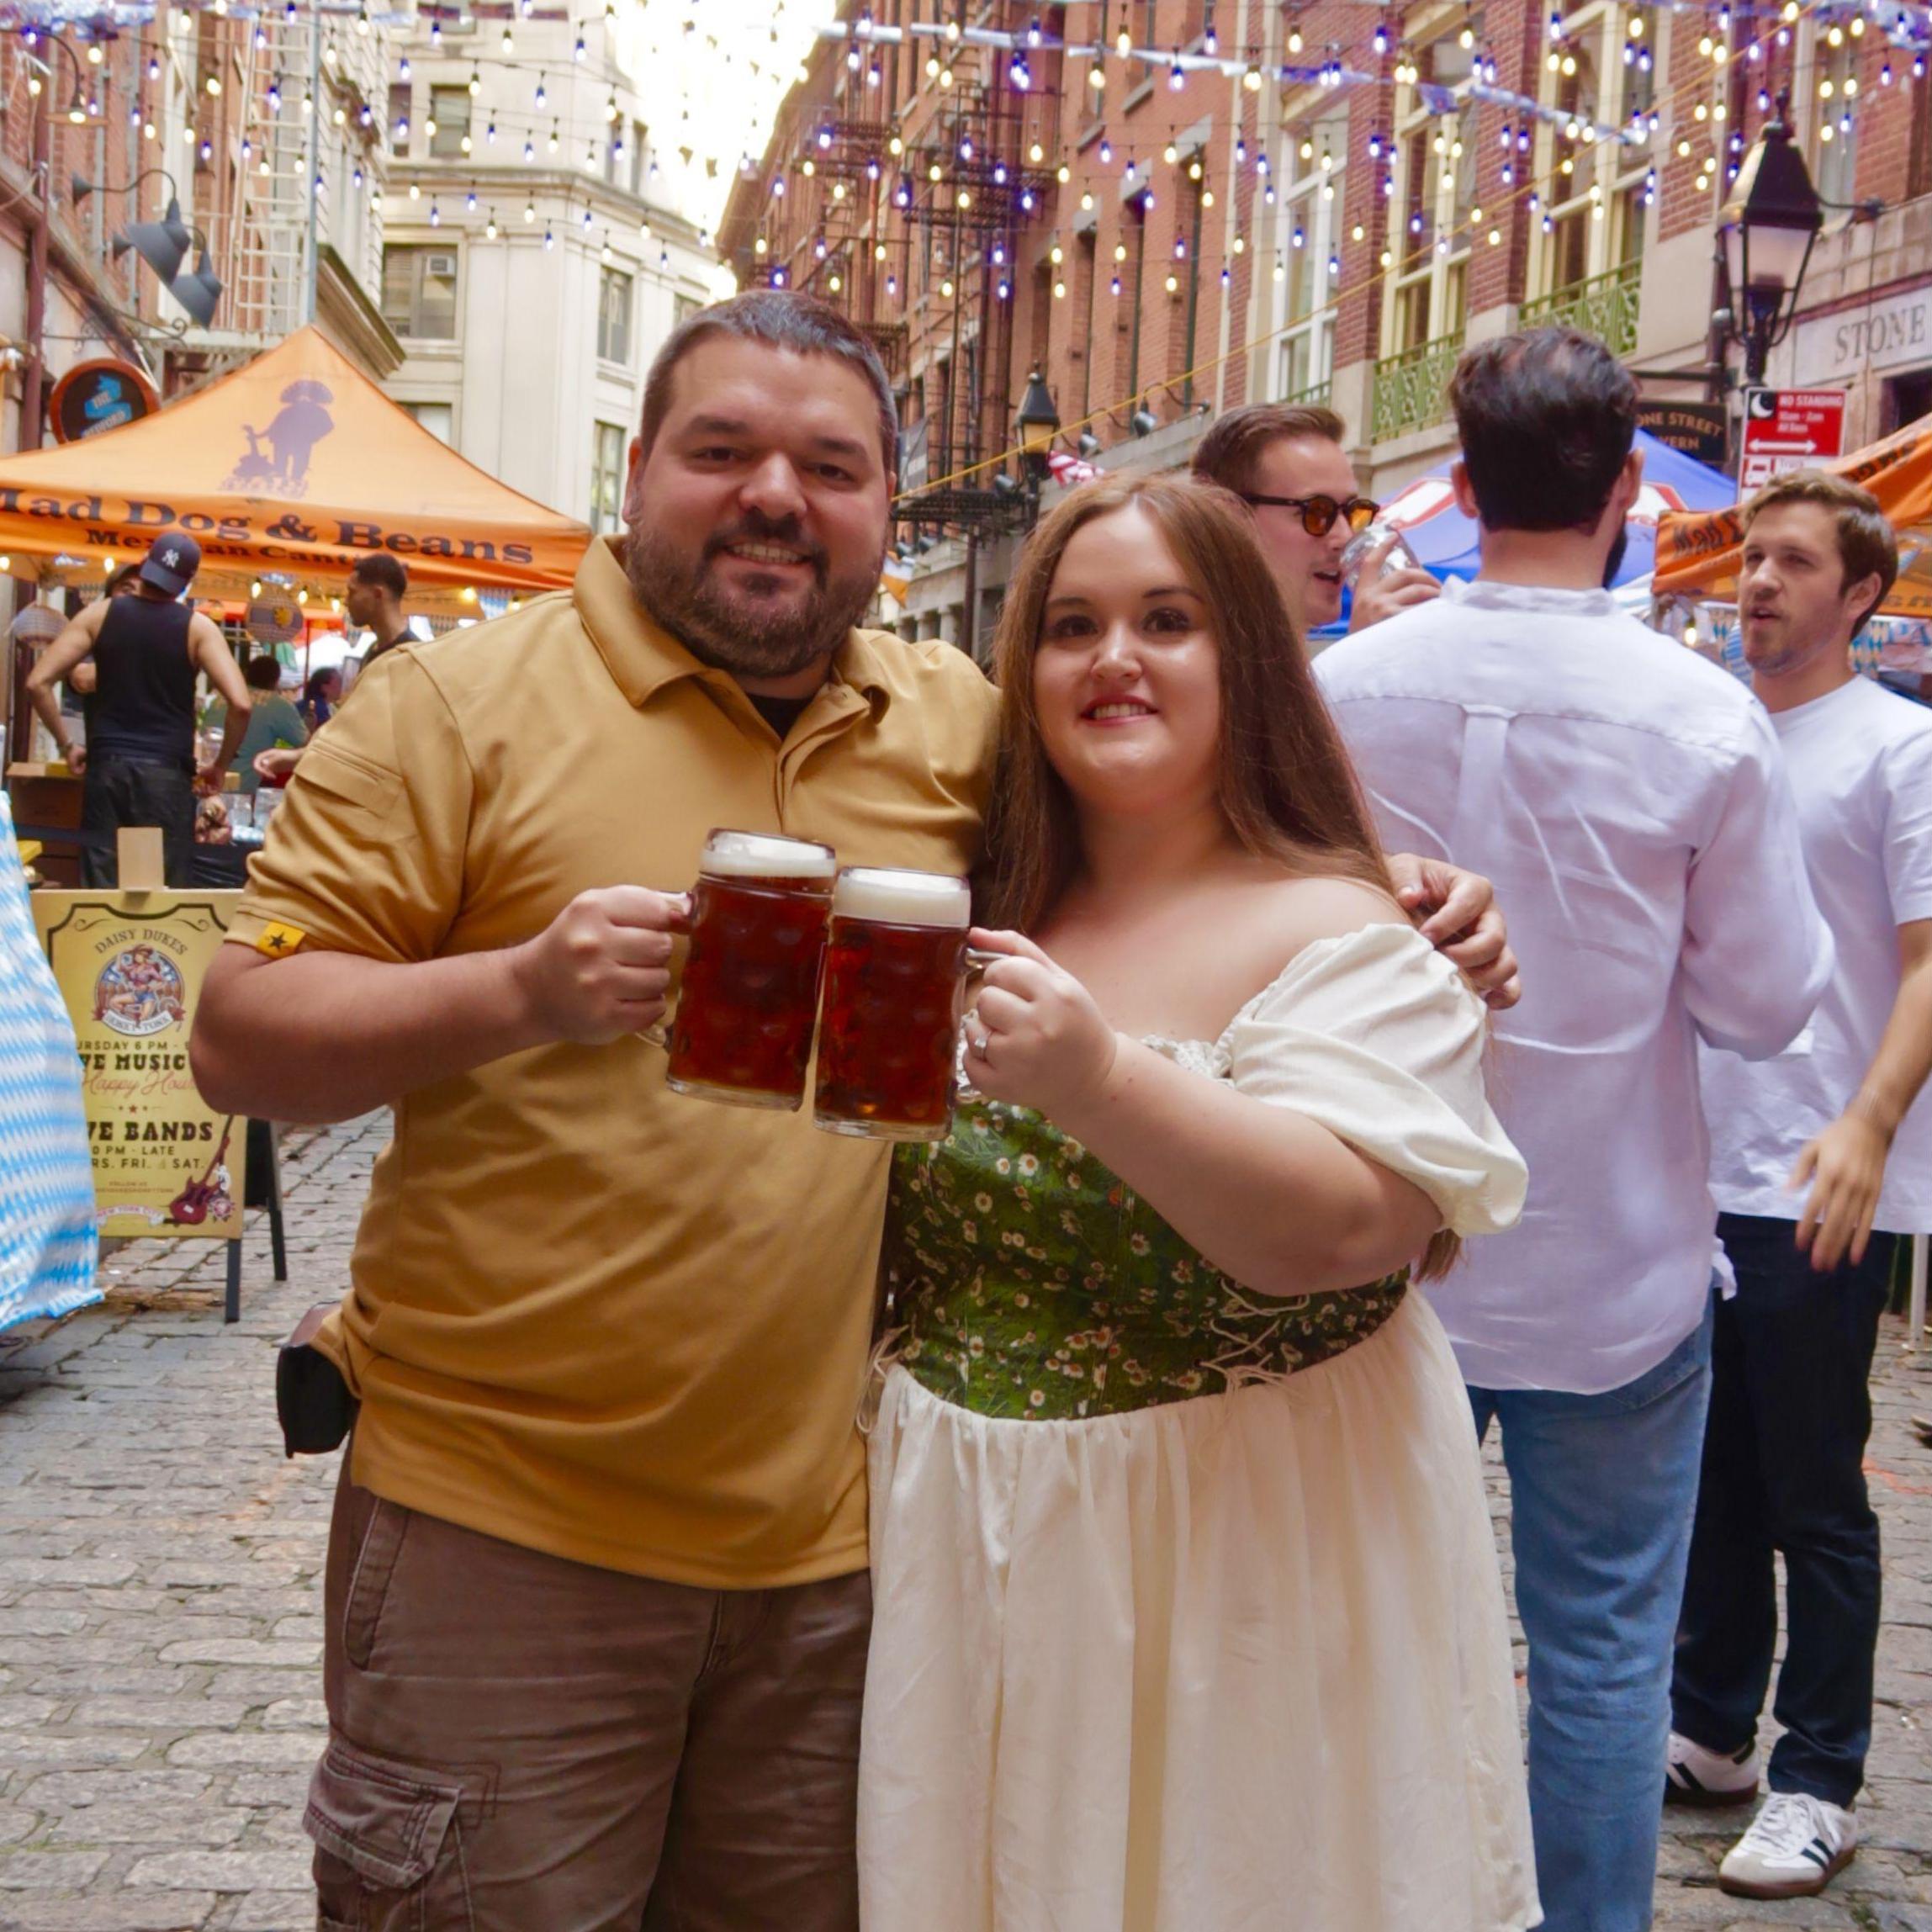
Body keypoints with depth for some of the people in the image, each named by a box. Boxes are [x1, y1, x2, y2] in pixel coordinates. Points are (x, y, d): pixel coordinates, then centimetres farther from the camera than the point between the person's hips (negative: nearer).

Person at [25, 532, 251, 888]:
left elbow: (37, 682, 0)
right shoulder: (197, 627, -2)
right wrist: (220, 764, 2)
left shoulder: (100, 614, 4)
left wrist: (66, 745, 10)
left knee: (99, 889, 5)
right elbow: (240, 704, -12)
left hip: (106, 766, 2)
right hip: (167, 772, -2)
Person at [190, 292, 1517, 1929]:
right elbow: (240, 1040, -8)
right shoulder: (457, 706, -4)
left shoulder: (960, 723, 6)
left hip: (839, 1545, 4)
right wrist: (519, 989, -25)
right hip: (504, 1537, -3)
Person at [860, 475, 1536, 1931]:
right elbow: (902, 1225, 20)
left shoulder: (1336, 933, -10)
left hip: (1235, 1560, -5)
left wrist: (1102, 1085, -37)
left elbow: (1346, 1227, -26)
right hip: (973, 1551, 5)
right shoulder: (995, 911, 8)